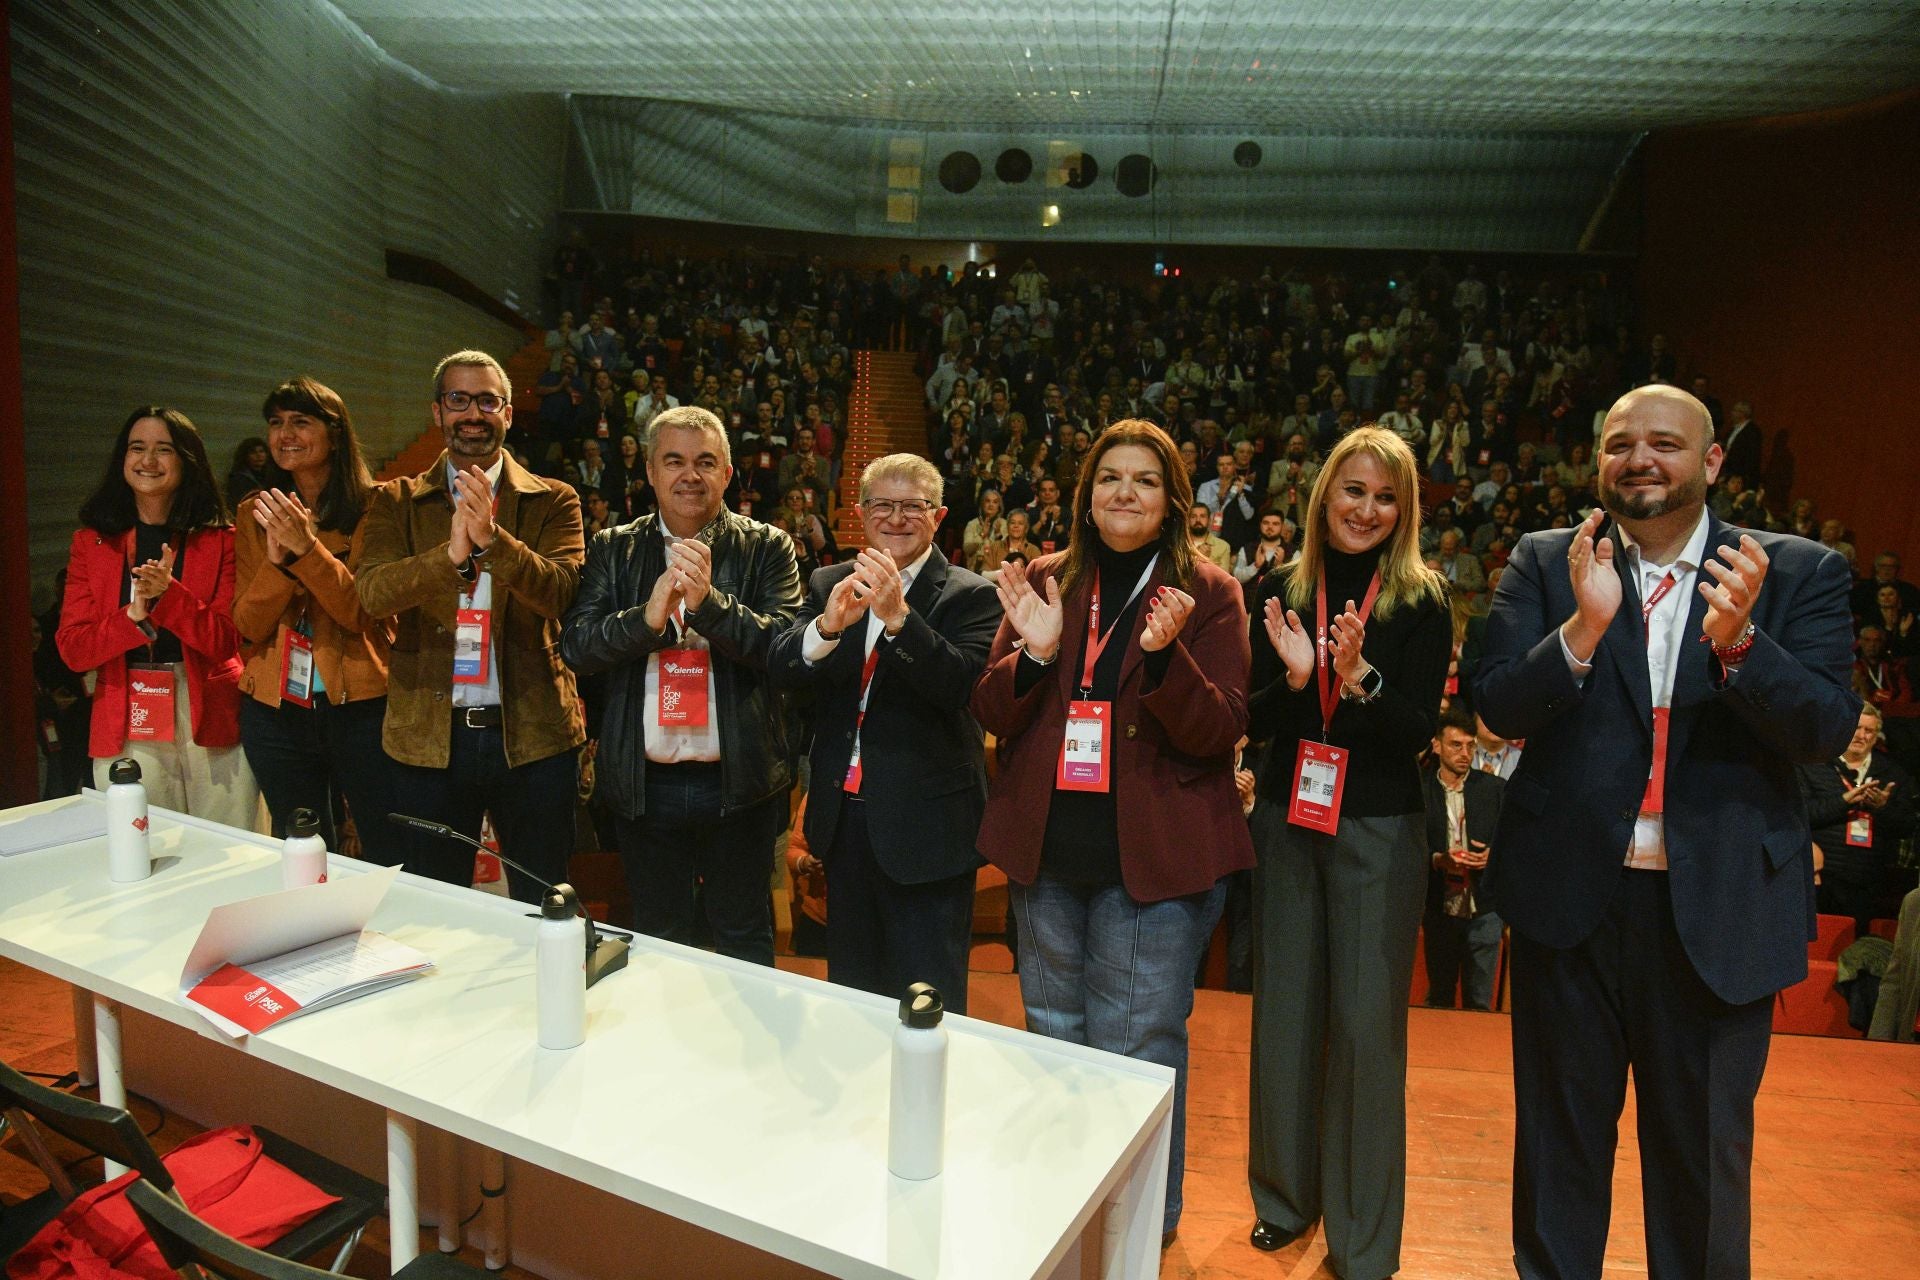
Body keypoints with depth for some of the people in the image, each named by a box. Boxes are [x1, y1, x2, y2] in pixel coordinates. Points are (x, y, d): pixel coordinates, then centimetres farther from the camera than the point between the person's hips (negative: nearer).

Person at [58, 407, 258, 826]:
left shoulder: (220, 540, 4)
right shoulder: (91, 542, 9)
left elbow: (226, 642, -5)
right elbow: (72, 649, 2)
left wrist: (168, 594, -21)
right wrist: (134, 616, -17)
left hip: (211, 722, -1)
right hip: (126, 730, 1)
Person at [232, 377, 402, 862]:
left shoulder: (373, 508, -5)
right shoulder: (255, 514, 6)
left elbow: (365, 613, -13)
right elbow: (248, 626, 0)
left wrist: (307, 547, -25)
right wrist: (277, 557, -17)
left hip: (360, 708, -4)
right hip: (275, 710, 4)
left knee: (396, 860, 1)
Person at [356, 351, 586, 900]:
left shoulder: (554, 501, 3)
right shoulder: (396, 501, 6)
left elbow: (561, 591, -14)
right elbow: (371, 591, -11)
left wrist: (490, 537, -29)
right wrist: (451, 553, -28)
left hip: (531, 733, -1)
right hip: (429, 734, 1)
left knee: (542, 910, 12)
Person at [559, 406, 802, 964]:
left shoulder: (767, 547, -2)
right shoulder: (614, 549, 5)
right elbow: (574, 646, -5)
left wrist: (707, 600, -27)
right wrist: (647, 615, -22)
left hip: (739, 781, -2)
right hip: (644, 783, 2)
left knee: (745, 943, 14)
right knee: (658, 943, 20)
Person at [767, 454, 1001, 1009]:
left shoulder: (971, 596, -7)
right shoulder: (828, 586, 6)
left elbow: (963, 687, -21)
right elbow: (781, 670, -7)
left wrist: (898, 615, -33)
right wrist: (829, 624, -26)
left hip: (924, 824, -4)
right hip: (844, 813, 5)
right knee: (849, 989, 21)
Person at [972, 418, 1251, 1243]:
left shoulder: (1208, 594, -4)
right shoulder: (1043, 582, 4)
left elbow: (1220, 732, -11)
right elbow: (993, 715, 1)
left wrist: (1164, 653, -28)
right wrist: (1034, 651, -19)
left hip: (1155, 857, -4)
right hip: (1047, 850, 4)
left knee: (1137, 1051, 5)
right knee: (1052, 1036, 20)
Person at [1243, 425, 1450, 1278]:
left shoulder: (1421, 601, -4)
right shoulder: (1281, 591, 1)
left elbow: (1420, 730, -9)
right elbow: (1253, 722, 0)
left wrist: (1361, 679, -26)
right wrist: (1294, 677, -20)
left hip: (1379, 831, -2)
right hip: (1285, 822, 3)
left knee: (1366, 1025, 4)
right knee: (1284, 1014, 13)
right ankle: (1284, 1196, 35)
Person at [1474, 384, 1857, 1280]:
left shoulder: (1800, 574, 0)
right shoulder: (1545, 564, 0)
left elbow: (1826, 731, -10)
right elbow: (1498, 709, -10)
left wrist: (1737, 639, -27)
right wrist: (1583, 625, -26)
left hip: (1718, 906, 0)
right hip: (1570, 893, 1)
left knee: (1704, 1152, 16)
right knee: (1561, 1136, 18)